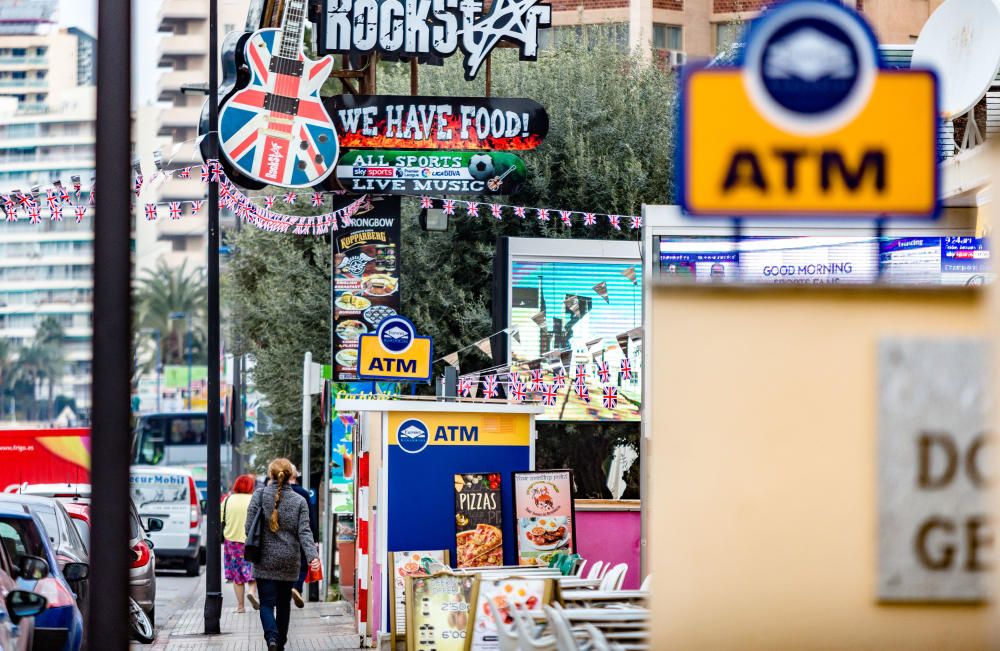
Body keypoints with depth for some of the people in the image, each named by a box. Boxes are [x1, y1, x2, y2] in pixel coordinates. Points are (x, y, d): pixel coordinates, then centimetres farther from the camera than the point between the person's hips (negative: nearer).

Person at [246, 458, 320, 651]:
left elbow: (249, 527, -5)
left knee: (266, 603, -1)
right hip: (289, 562, 2)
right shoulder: (299, 501, 1)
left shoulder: (260, 495, -4)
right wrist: (312, 556, -16)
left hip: (265, 561, -2)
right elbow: (304, 532, -9)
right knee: (284, 604, 16)